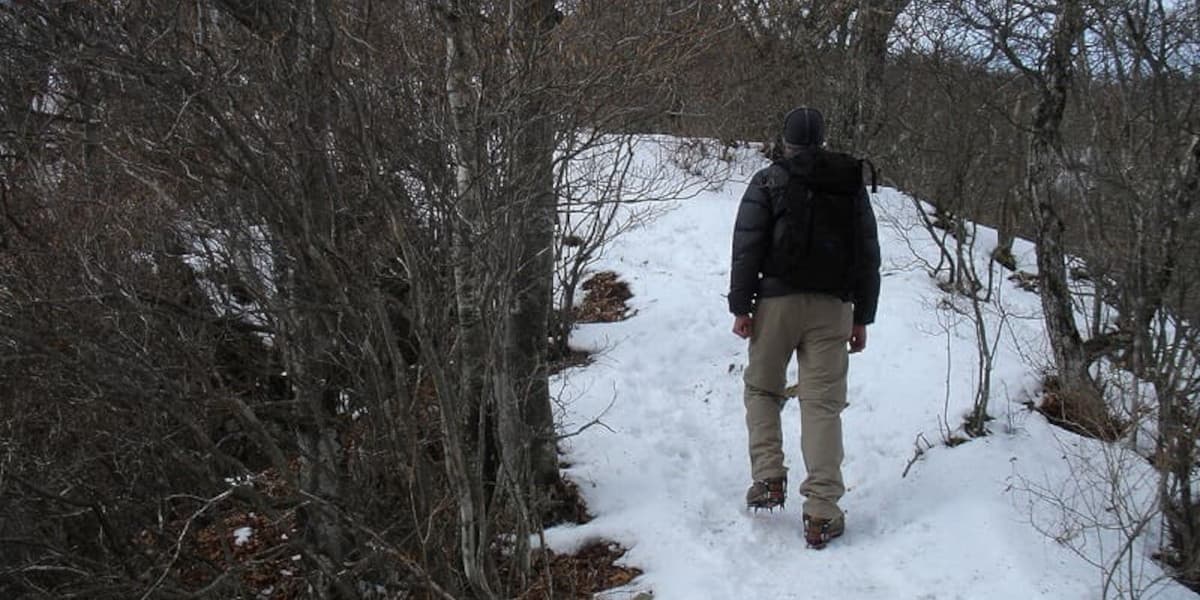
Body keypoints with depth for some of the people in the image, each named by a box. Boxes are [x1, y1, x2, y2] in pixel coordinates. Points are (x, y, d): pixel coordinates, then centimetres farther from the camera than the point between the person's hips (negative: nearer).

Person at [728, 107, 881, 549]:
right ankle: (821, 514, -1)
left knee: (762, 389, 17)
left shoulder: (767, 182, 3)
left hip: (777, 300, -2)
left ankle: (768, 477, 3)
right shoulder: (852, 184, 12)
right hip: (832, 307, 2)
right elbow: (868, 255, 12)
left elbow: (747, 247, -5)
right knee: (823, 404, 1)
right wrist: (862, 316, 15)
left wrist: (740, 305, -2)